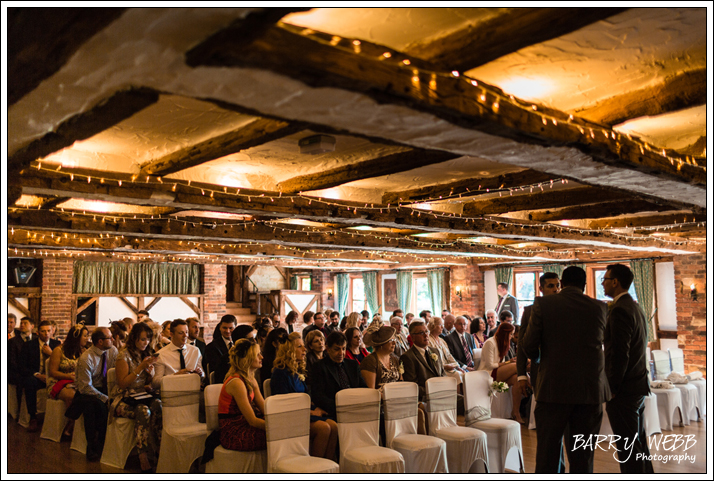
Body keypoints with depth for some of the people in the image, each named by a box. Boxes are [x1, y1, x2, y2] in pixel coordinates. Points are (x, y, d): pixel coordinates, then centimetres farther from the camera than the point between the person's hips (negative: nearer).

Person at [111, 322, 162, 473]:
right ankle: (143, 456, -31)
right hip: (124, 398, -5)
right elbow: (123, 383, -10)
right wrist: (141, 367, -17)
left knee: (157, 404, -30)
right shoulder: (124, 355, -6)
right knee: (143, 411, -36)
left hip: (142, 395, 5)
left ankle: (160, 448, -29)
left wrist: (151, 372, -5)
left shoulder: (147, 354, 13)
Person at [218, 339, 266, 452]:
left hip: (243, 427, 9)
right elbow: (252, 421, -20)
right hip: (233, 436, -9)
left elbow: (265, 408, 5)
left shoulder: (251, 380, 12)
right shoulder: (236, 382, -19)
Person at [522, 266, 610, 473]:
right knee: (583, 457, 11)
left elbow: (529, 345, -4)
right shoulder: (600, 308, 2)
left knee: (547, 452, 9)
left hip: (554, 388, -2)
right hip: (591, 390, 2)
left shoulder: (542, 304, -5)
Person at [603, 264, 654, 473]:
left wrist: (612, 388, -14)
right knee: (638, 444, 18)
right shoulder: (636, 307, 13)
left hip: (623, 392, -10)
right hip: (638, 385, 10)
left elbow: (619, 354, -22)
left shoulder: (620, 310, -17)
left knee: (627, 448, -2)